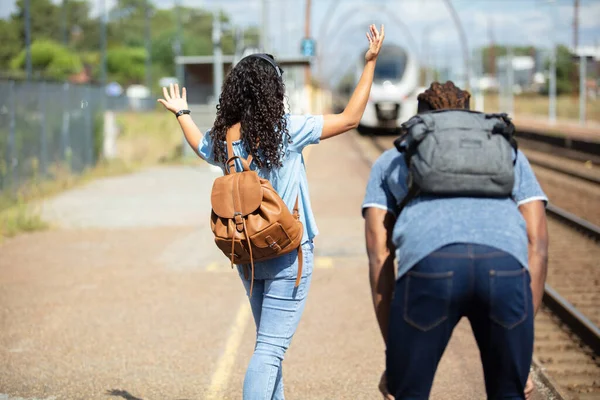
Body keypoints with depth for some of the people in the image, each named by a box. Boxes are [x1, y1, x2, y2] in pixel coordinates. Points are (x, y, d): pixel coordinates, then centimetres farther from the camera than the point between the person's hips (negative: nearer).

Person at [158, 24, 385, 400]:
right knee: (271, 348, -6)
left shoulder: (223, 137, -1)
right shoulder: (287, 130, -17)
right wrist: (370, 63, -7)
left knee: (269, 341, 22)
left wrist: (181, 113, 41)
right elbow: (350, 118, -12)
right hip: (288, 255, -6)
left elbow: (202, 146, 24)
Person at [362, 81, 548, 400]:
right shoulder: (509, 152, 39)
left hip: (428, 266, -1)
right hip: (505, 267, 1)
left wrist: (391, 354, 24)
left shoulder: (391, 161, 37)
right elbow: (538, 245, 26)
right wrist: (522, 340, 26)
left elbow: (379, 256, 25)